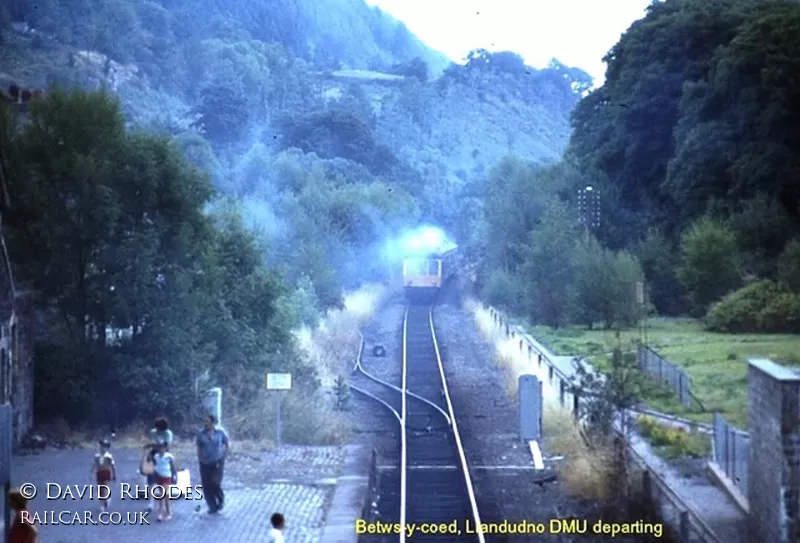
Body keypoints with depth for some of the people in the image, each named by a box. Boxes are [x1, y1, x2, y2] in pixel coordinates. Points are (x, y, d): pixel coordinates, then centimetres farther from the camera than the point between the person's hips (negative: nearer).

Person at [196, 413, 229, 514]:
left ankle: (221, 500, 13)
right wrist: (200, 460, 2)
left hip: (217, 462, -3)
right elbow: (199, 448, 9)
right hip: (205, 463, 3)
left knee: (215, 482, -15)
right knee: (207, 486, 1)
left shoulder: (220, 432, -4)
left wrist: (223, 456, 0)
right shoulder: (201, 434, 0)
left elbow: (228, 444, 6)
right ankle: (212, 507, 14)